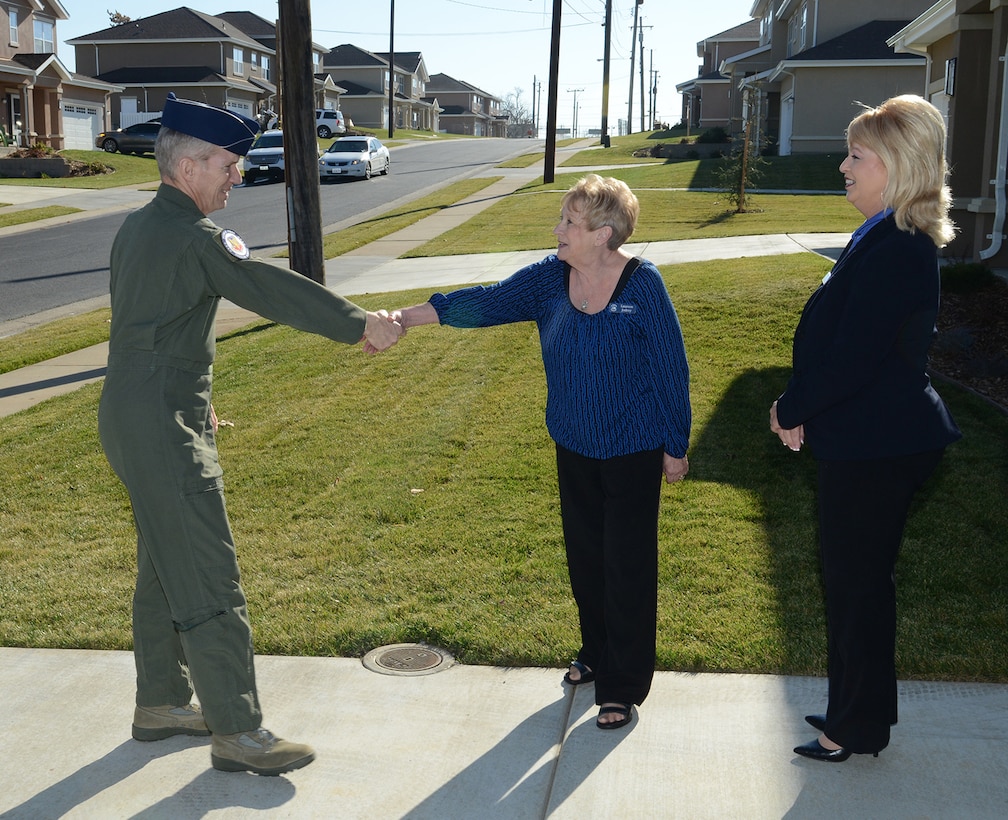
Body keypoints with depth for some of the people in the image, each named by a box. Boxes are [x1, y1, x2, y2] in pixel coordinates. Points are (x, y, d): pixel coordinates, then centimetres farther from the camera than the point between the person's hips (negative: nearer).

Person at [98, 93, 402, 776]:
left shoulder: (138, 228, 14)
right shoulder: (192, 236, -18)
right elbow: (272, 290, -19)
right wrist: (361, 324, -11)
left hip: (138, 418, 10)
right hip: (163, 431, -10)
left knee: (165, 566, 18)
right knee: (208, 580, -5)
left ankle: (162, 704, 30)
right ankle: (237, 733, 2)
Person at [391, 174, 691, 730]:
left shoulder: (642, 284, -17)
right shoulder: (549, 278, -4)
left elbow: (671, 367, -11)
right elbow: (485, 303, -6)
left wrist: (676, 446, -7)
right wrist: (404, 318, -14)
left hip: (633, 449, -5)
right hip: (575, 447, 5)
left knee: (627, 563, 1)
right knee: (584, 554, 17)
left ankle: (623, 686, 14)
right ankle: (596, 654, 38)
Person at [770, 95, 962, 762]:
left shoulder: (893, 250, -24)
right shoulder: (904, 240, 9)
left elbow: (851, 360, -25)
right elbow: (846, 339, 14)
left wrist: (791, 410, -9)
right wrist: (804, 408, 4)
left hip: (876, 449, -10)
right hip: (876, 439, 10)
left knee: (857, 584, 5)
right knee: (860, 580, 20)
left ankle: (859, 727, 22)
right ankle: (858, 712, 36)